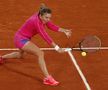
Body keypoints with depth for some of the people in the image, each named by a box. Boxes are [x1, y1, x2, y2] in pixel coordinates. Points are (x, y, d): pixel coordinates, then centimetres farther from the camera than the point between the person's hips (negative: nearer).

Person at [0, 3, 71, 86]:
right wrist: (57, 48, -42)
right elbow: (45, 36, -38)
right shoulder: (36, 21, -34)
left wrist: (64, 31, -16)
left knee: (20, 55, 37)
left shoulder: (42, 18, -11)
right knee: (40, 53, -25)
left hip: (24, 38, 10)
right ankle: (47, 78, -26)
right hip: (21, 39, -10)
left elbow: (52, 26, -3)